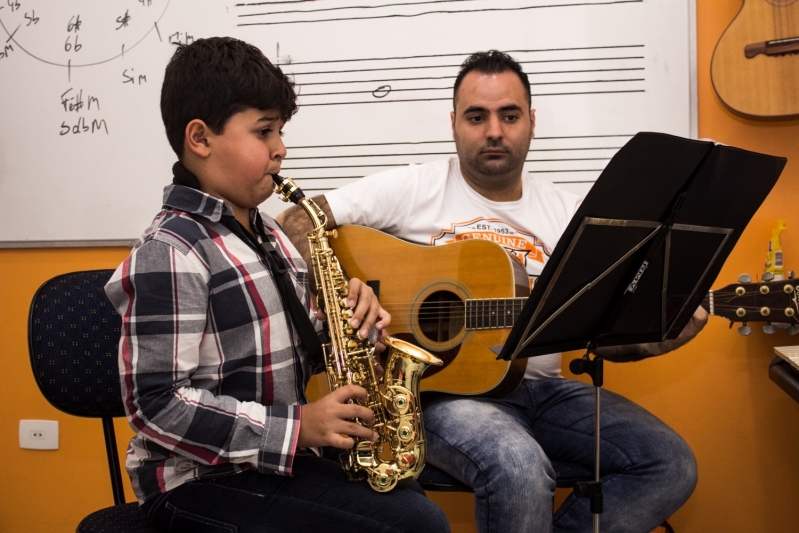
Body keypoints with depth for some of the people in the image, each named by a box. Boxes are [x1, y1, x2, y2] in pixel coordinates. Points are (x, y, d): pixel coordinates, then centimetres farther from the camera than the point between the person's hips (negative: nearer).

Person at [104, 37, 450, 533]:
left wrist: (347, 320, -1)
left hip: (278, 461, 9)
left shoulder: (267, 235, 12)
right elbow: (158, 405, -21)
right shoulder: (171, 253, -16)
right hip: (201, 480, -8)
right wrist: (294, 426, -23)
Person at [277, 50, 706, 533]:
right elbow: (295, 225, -5)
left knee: (672, 465, -11)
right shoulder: (413, 190, 0)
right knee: (519, 469, -36)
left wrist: (650, 340, -11)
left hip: (543, 388, 5)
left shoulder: (565, 212, 11)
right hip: (443, 387, -5)